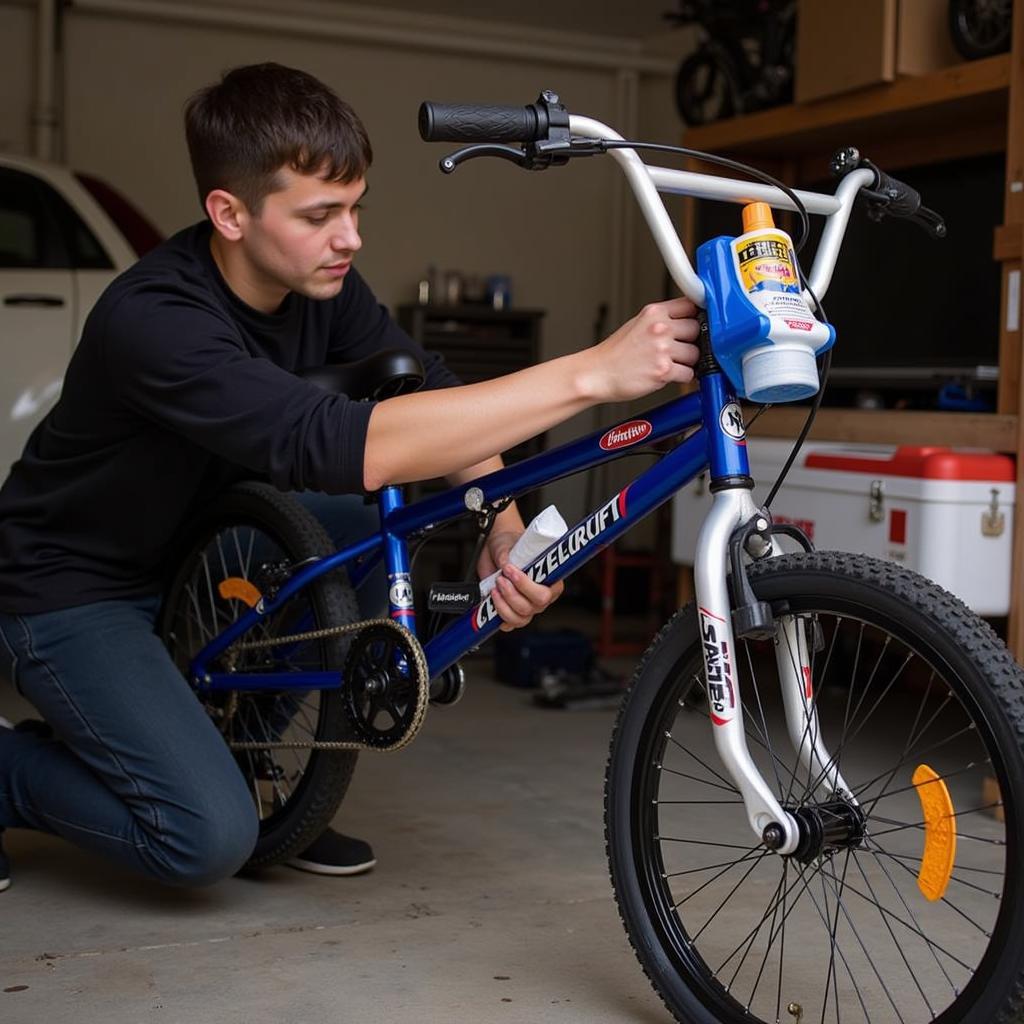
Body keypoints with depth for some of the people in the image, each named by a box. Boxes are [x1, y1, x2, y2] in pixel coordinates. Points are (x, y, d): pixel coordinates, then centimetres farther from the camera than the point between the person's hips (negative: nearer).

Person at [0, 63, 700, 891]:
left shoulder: (318, 282, -11)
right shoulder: (151, 319, -35)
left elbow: (439, 398, -7)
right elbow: (340, 446, -47)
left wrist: (505, 531, -28)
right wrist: (590, 374, -52)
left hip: (196, 548, 8)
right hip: (72, 589, -8)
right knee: (210, 839, -23)